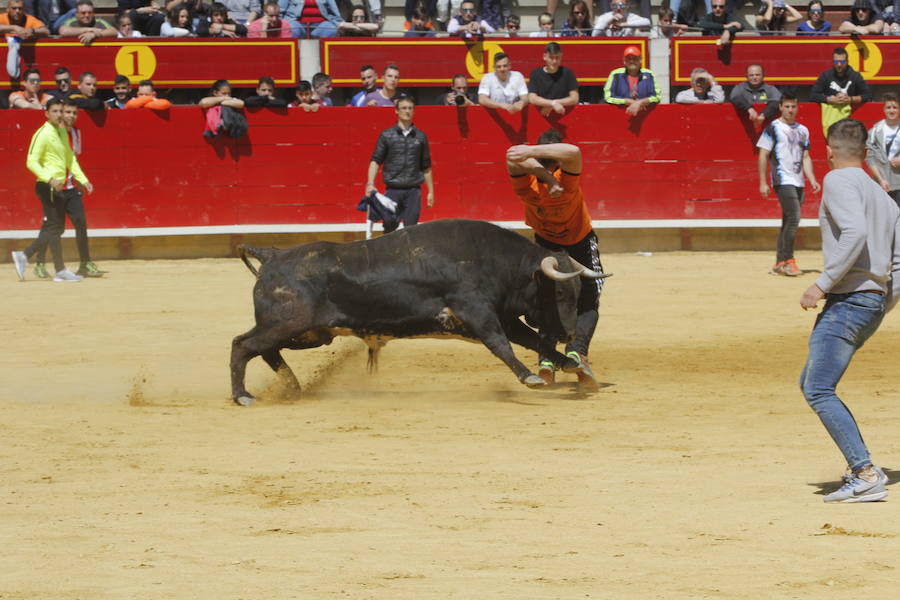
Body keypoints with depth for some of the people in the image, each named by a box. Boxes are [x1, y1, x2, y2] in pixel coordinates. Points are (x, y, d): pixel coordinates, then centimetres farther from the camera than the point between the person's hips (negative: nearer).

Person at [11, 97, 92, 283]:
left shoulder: (63, 132, 16)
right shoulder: (43, 134, -11)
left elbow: (70, 159, 25)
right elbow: (31, 162, -16)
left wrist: (83, 180, 17)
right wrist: (50, 179, -27)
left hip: (58, 187, 9)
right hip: (48, 187, -9)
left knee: (54, 228, 10)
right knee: (54, 227, -7)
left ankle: (24, 256, 18)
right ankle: (60, 271, -4)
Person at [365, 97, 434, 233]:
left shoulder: (421, 137, 9)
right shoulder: (386, 135, 4)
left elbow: (426, 167, 14)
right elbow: (375, 161, 0)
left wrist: (431, 191, 12)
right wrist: (370, 184, -14)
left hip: (413, 191, 1)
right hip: (393, 190, -1)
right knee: (390, 226, -1)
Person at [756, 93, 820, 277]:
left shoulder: (802, 130, 16)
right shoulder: (773, 128, -2)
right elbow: (763, 156, -3)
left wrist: (812, 180, 7)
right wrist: (763, 183, -8)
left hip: (798, 183, 7)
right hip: (783, 181, -7)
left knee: (788, 222, 8)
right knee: (794, 217, -17)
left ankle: (780, 263, 12)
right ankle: (788, 260, -13)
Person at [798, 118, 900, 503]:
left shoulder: (838, 181, -5)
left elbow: (855, 231, -23)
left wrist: (823, 284, -21)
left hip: (847, 300, -9)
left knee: (819, 392, -12)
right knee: (811, 384, 19)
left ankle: (866, 477, -20)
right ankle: (862, 467, 15)